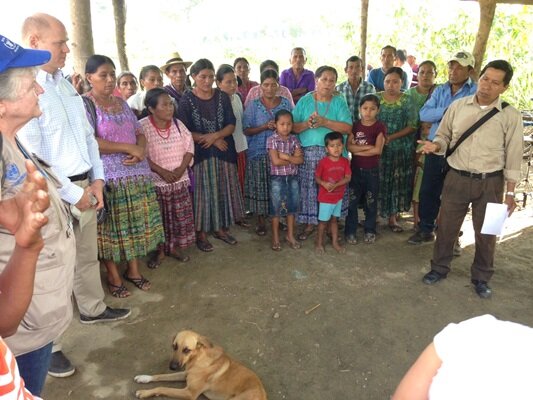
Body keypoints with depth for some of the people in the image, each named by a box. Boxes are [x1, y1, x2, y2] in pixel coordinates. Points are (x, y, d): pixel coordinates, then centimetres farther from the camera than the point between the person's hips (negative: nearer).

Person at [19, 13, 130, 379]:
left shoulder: (65, 84, 10)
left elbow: (88, 134, 14)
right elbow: (32, 158, -21)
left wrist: (96, 180, 4)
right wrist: (73, 194, -15)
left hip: (84, 186, 8)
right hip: (54, 194, -8)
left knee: (87, 255, 23)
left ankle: (93, 308, 45)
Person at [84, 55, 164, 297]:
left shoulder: (121, 102, 13)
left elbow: (140, 133, 13)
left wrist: (140, 150, -10)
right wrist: (128, 148, -17)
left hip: (136, 174, 6)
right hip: (107, 177, -6)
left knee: (135, 224, 11)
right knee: (111, 228, 4)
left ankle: (133, 269, 27)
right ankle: (113, 275, 21)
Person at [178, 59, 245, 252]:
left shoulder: (222, 97, 4)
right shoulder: (186, 100, -5)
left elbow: (231, 125, 0)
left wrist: (214, 135, -18)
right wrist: (214, 140, -14)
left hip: (223, 151, 3)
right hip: (200, 153, -3)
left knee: (223, 190, 10)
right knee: (202, 192, 2)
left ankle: (220, 228, 26)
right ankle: (200, 232, 16)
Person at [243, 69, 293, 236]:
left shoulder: (286, 103, 6)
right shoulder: (253, 106, 0)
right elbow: (246, 130, -2)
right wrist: (265, 127, -16)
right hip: (259, 153, -1)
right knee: (260, 186, 0)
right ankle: (261, 220, 14)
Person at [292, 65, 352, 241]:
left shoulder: (339, 102, 5)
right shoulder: (305, 101, 6)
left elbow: (347, 128, -8)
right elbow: (293, 127, 0)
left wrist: (325, 122, -18)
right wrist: (306, 124, -20)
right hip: (308, 152, 0)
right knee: (308, 188, 2)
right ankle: (310, 223, 17)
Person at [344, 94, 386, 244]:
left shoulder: (380, 127, -4)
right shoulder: (355, 125, 2)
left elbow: (378, 150, -14)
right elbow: (349, 146, -9)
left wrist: (357, 150, -11)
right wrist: (367, 147, -16)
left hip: (372, 170, -1)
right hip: (355, 169, 1)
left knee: (371, 202, 9)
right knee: (352, 201, 4)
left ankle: (370, 231, 23)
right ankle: (350, 231, 15)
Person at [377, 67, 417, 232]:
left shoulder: (407, 100, -2)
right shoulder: (376, 98, 2)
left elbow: (412, 126, -6)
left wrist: (391, 137, -16)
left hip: (400, 149, 0)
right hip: (378, 148, 0)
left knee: (397, 182, 5)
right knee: (378, 182, 2)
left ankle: (393, 218, 18)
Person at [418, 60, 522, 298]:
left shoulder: (510, 116, -5)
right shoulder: (458, 106, -1)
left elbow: (513, 156, -3)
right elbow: (444, 136, 7)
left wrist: (510, 193, -4)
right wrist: (436, 145, -18)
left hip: (490, 182, -1)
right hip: (456, 178, 1)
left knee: (486, 232, 12)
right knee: (446, 226, 11)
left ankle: (481, 277, 32)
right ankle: (439, 267, 32)